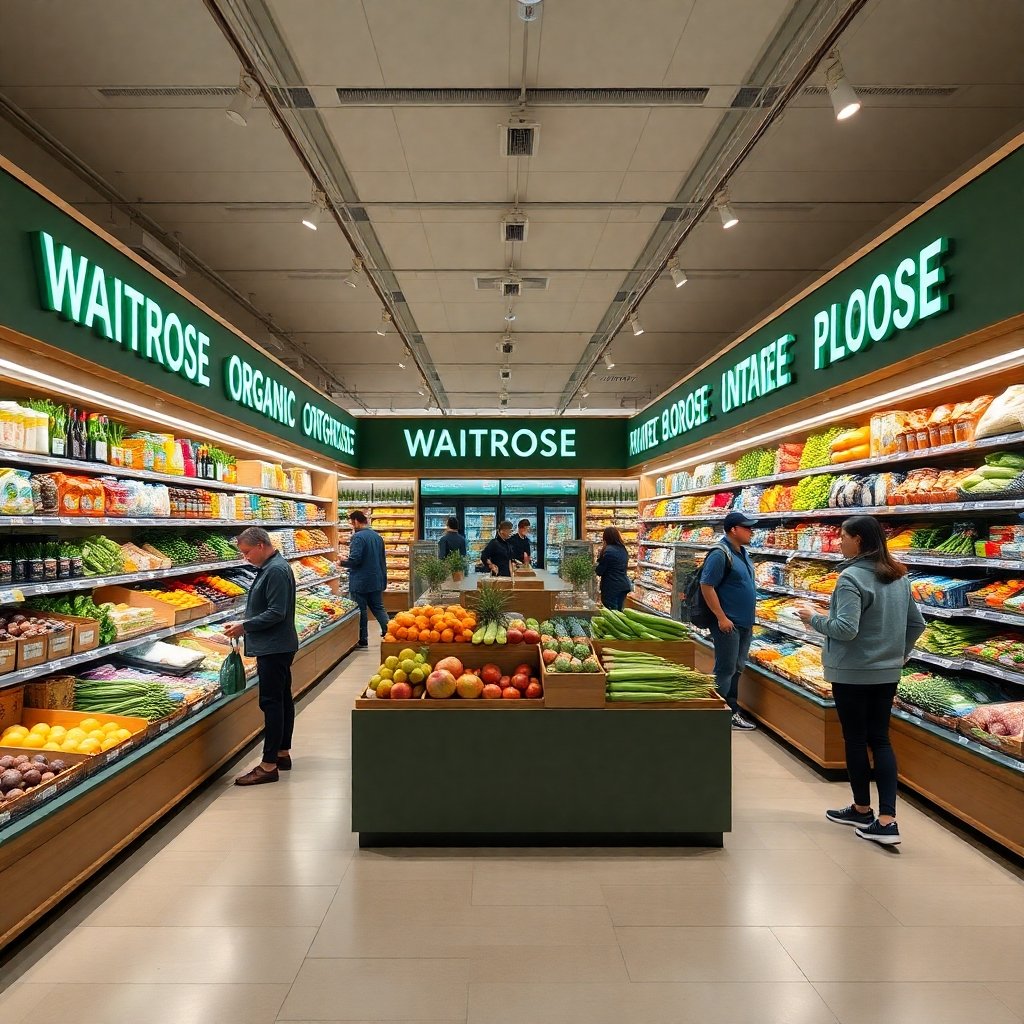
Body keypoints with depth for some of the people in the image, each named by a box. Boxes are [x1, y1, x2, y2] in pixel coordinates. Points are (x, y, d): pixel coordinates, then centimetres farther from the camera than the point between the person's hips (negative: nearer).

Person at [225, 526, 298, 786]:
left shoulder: (276, 571, -18)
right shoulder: (270, 567, 14)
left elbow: (276, 613, -23)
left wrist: (245, 626, -16)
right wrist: (245, 626, 12)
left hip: (274, 648, -11)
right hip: (278, 646, 11)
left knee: (272, 702, -7)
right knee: (282, 698, 16)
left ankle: (268, 766, -2)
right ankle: (282, 754, 26)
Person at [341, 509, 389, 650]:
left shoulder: (358, 537, -16)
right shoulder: (377, 536, 10)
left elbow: (355, 559, -23)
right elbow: (383, 559, 16)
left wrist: (342, 563, -3)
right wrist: (383, 580, 23)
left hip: (360, 582, -7)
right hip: (376, 580, 7)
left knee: (360, 611, 4)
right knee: (378, 608, 14)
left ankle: (363, 641, 11)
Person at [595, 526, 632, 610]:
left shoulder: (608, 550, -15)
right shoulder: (623, 549, 10)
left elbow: (599, 571, -14)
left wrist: (599, 557, -1)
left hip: (611, 587, -8)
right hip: (623, 585, 8)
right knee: (619, 612, 13)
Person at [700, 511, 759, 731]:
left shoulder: (743, 553, 12)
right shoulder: (720, 554, -16)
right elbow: (706, 586, -20)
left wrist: (749, 618, 19)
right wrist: (721, 617, -20)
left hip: (745, 623, 9)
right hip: (728, 623, -9)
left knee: (736, 669, 15)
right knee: (725, 670, -2)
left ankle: (732, 710, 26)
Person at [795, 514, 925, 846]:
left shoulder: (852, 577, -19)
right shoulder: (899, 576, 6)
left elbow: (845, 629, -24)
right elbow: (917, 624, 12)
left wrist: (814, 617, -8)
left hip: (852, 673, -7)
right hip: (887, 672, 7)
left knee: (855, 740, 9)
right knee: (880, 739, 11)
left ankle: (863, 810, 24)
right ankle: (887, 820, 7)